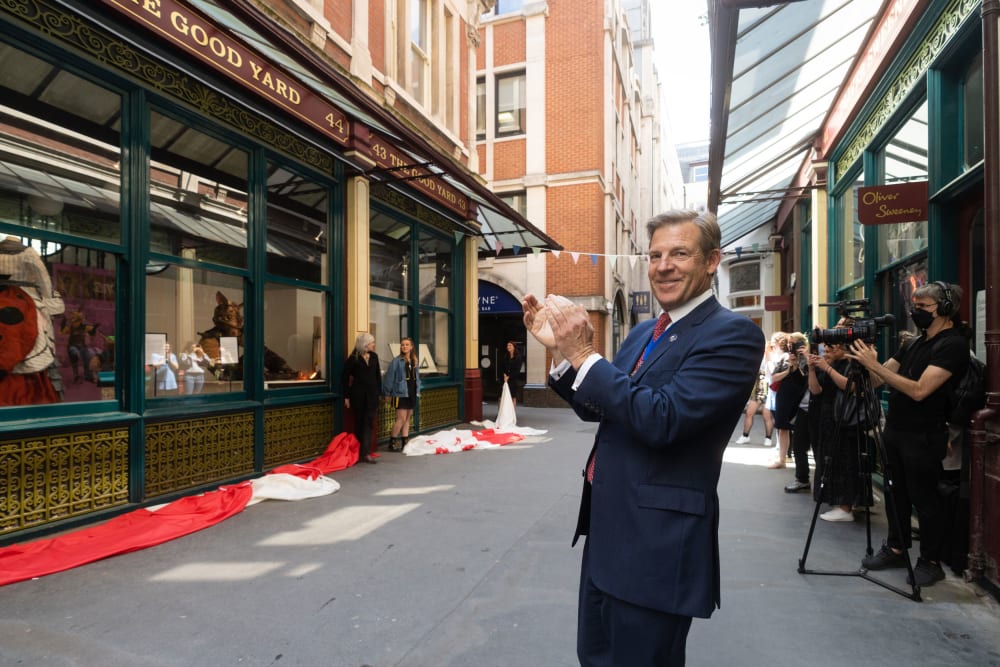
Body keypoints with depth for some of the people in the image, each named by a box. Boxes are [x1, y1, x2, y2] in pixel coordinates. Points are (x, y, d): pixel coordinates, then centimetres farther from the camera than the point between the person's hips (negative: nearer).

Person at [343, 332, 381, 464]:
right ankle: (358, 452, 17)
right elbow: (345, 377, -3)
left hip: (372, 394, 3)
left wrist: (379, 392, 7)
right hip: (358, 394, -3)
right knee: (359, 423, 7)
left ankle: (366, 453, -5)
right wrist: (346, 396, -5)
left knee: (369, 423, -4)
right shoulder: (353, 358, -6)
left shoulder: (374, 356, 7)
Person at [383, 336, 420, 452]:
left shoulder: (414, 361, 9)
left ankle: (405, 441, 20)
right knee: (401, 418, -9)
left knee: (408, 419, 11)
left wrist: (418, 391, 12)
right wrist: (388, 393, -6)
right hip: (401, 393, -6)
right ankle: (392, 441, 5)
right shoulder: (396, 361, -10)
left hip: (412, 393, 7)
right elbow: (389, 377, -8)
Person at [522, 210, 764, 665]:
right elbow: (595, 408, 11)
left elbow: (663, 418, -27)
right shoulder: (643, 333, 10)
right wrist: (560, 349, -4)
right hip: (607, 531, 8)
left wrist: (583, 354, -24)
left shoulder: (733, 334, -15)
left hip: (657, 541, -8)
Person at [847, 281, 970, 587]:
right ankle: (896, 548, 28)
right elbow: (878, 379, 9)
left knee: (924, 498, 4)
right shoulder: (916, 343, 12)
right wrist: (862, 359, -9)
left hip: (923, 435, -8)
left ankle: (931, 562, 19)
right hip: (895, 429, 8)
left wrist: (874, 364, -27)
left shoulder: (953, 345, -13)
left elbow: (919, 390, -24)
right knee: (896, 492, 15)